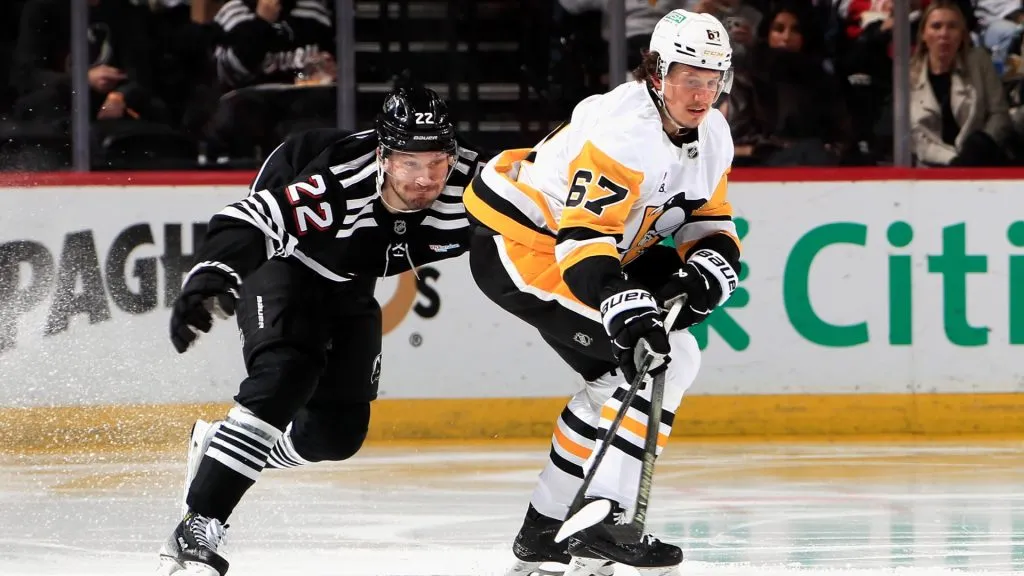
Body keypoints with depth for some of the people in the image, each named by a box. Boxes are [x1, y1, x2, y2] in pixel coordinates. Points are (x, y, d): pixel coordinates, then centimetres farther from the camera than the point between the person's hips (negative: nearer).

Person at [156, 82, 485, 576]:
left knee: (339, 432, 3)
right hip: (282, 264, -7)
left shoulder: (466, 181, -24)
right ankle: (196, 530, -31)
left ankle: (217, 447, 30)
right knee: (285, 375, -30)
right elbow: (248, 222, -43)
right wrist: (208, 284, -57)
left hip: (348, 289, 7)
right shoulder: (339, 184, -39)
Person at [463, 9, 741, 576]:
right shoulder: (624, 129, -27)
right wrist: (628, 312, -44)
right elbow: (584, 236, -33)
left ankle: (544, 530, 30)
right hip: (521, 246, -11)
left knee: (615, 376, 20)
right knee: (664, 358, -18)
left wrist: (706, 271, -12)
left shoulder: (711, 137, 3)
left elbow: (712, 225, 11)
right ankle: (601, 523, -21)